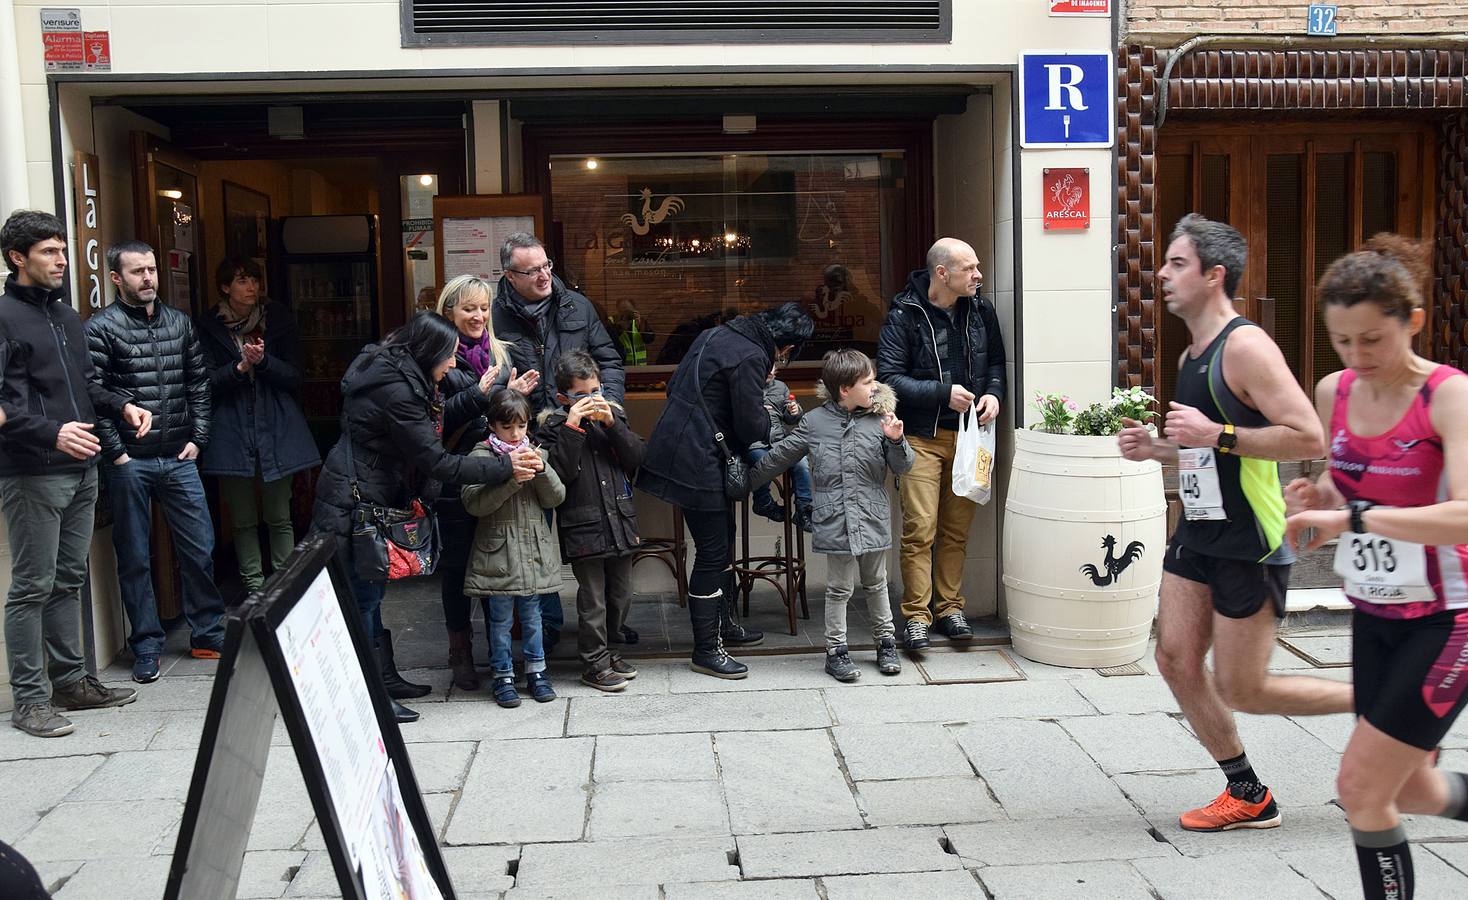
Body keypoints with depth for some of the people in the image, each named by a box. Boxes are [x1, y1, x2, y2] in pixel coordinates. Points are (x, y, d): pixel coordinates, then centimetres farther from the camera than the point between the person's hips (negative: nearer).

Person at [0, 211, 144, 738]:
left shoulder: (66, 316, 16)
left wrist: (121, 406, 7)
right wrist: (51, 433, -29)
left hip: (81, 471, 8)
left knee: (69, 580, 15)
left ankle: (70, 681, 24)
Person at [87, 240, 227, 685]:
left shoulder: (180, 323, 11)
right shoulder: (100, 329, -4)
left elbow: (199, 384, 13)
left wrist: (197, 439, 5)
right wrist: (116, 452, -12)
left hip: (179, 459, 4)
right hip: (129, 462, -4)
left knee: (200, 548, 6)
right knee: (135, 558, 6)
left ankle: (207, 635, 21)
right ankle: (146, 648, 16)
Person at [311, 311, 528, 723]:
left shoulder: (391, 372, 6)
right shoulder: (396, 391, -24)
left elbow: (435, 416, 16)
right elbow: (436, 462, -22)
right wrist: (504, 466, -17)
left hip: (361, 499, 10)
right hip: (351, 504, -10)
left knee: (369, 594, 17)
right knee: (363, 597, -3)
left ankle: (384, 678, 27)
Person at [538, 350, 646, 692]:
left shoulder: (614, 416, 9)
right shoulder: (554, 427, -4)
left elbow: (638, 457, -1)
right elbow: (559, 472, -18)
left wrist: (612, 423, -11)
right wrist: (572, 428, -21)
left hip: (620, 522, 5)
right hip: (583, 528, -5)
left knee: (621, 595, 14)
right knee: (593, 600, 1)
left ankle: (605, 649, 33)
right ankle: (595, 664, 14)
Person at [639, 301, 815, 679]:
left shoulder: (717, 334, 11)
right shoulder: (751, 357, -17)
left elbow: (675, 384, 17)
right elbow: (752, 428, -16)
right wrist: (772, 419, 5)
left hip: (676, 446, 10)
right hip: (696, 463, -10)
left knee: (724, 539, 21)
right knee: (712, 552, -2)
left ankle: (724, 623, 36)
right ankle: (705, 650, 7)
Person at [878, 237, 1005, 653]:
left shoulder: (981, 311, 7)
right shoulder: (904, 315, -8)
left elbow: (996, 362, 19)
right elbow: (889, 377, -12)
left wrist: (994, 393, -2)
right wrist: (943, 394, -18)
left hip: (967, 433, 5)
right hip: (921, 436, -4)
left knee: (957, 528, 9)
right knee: (920, 529, -7)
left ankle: (949, 607, 21)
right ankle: (917, 615, 3)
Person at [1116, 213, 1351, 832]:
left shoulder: (1245, 347, -16)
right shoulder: (1191, 356, 12)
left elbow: (1309, 439, -23)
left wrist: (1216, 434, -25)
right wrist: (1154, 449, 8)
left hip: (1251, 543, -9)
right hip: (1198, 533, 9)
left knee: (1241, 690, -2)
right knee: (1176, 661, 5)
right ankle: (1248, 797, 21)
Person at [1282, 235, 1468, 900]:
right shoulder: (1334, 393, 0)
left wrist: (1353, 516, -38)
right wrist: (1314, 500, -7)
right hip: (1373, 614, 7)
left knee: (1360, 788, -5)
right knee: (1412, 790, 18)